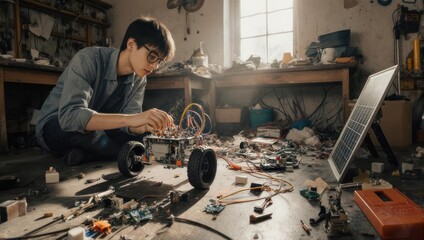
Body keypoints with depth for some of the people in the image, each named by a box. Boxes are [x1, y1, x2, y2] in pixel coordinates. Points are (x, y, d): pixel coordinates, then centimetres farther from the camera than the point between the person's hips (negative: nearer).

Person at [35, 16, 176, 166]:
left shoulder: (139, 78, -7)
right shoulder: (88, 59, -26)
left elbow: (128, 124, -13)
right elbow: (69, 116, -40)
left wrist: (148, 125, -36)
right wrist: (131, 119, -50)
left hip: (95, 130, 5)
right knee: (81, 127, -39)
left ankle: (84, 154, -12)